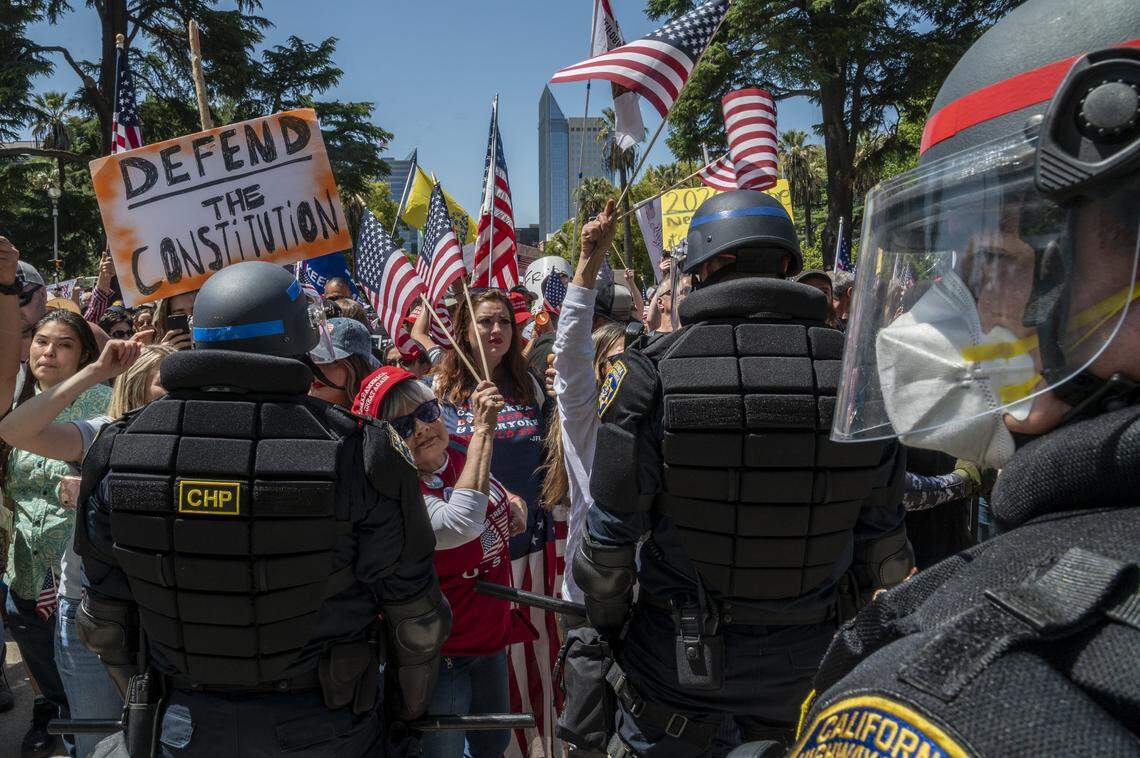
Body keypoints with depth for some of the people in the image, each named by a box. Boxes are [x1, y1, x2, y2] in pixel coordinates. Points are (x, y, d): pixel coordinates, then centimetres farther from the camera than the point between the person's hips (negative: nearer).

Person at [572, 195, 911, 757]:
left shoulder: (650, 375, -18)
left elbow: (609, 540, -14)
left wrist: (608, 627, 5)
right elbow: (882, 546, -1)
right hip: (806, 665, 3)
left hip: (676, 665, -2)